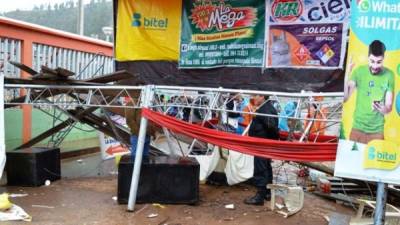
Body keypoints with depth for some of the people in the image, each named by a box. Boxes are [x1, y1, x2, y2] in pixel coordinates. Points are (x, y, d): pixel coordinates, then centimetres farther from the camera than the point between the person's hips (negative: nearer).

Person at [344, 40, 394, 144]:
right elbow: (344, 98, -11)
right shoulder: (359, 71, -5)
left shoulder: (389, 75, -4)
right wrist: (347, 74, -22)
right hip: (357, 128, 0)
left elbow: (389, 105, 0)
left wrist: (384, 109, -24)